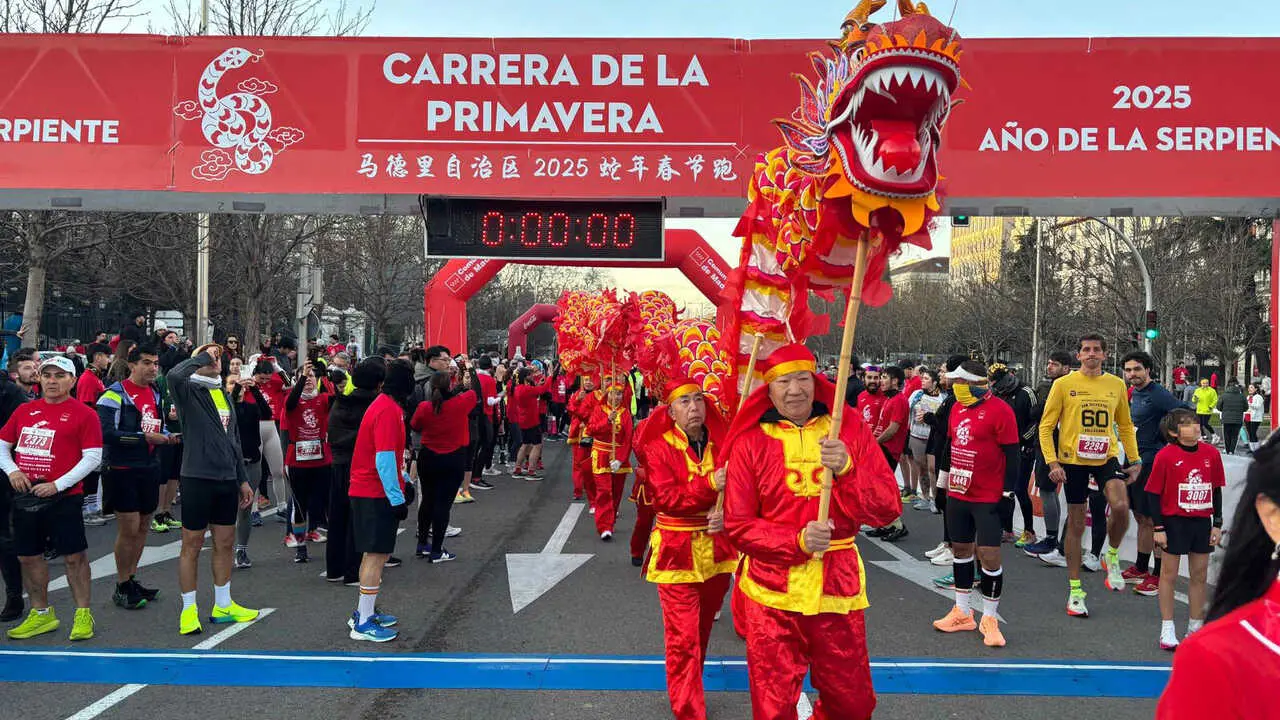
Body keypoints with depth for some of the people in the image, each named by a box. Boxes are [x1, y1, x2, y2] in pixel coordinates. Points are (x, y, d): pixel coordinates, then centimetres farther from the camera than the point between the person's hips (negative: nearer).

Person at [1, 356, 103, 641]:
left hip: (63, 497, -5)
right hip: (26, 496, 6)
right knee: (28, 556, 11)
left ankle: (83, 614, 11)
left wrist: (58, 484, -15)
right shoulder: (24, 410, 12)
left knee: (74, 555, -1)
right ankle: (41, 614, 26)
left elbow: (93, 457, -9)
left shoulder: (83, 413, -4)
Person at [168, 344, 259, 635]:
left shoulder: (225, 396, 15)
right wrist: (203, 356, -16)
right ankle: (189, 609, 13)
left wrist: (243, 479, 18)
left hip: (226, 479, 7)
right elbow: (174, 375, -31)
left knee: (225, 542, 13)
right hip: (198, 478, -7)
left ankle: (222, 605, 25)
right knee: (192, 544, 2)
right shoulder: (189, 391, -5)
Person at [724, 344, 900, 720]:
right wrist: (797, 541, -19)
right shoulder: (750, 442, -2)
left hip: (838, 586, 1)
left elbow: (888, 509, -4)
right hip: (772, 590, -1)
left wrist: (847, 469, -21)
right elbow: (738, 526, -4)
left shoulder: (851, 430, 0)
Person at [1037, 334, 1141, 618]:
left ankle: (1112, 557, 6)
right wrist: (1052, 462, -12)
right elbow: (1046, 426, -2)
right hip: (1073, 460, -1)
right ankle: (1075, 591, 17)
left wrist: (1135, 460, 10)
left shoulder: (1116, 385, 7)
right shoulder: (1064, 385, -2)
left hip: (1106, 458, 2)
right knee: (1076, 523, 5)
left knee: (1120, 506, -24)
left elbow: (1125, 425, 17)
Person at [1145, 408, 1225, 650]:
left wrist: (1217, 524, 7)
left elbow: (1216, 491, 9)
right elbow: (1155, 494, -9)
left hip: (1202, 522, 4)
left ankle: (1196, 628, 25)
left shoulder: (1211, 453, 1)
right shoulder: (1165, 456, -12)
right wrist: (1158, 528, -11)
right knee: (1169, 574, 5)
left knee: (1200, 576, 12)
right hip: (1174, 522, -4)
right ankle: (1167, 630, 13)